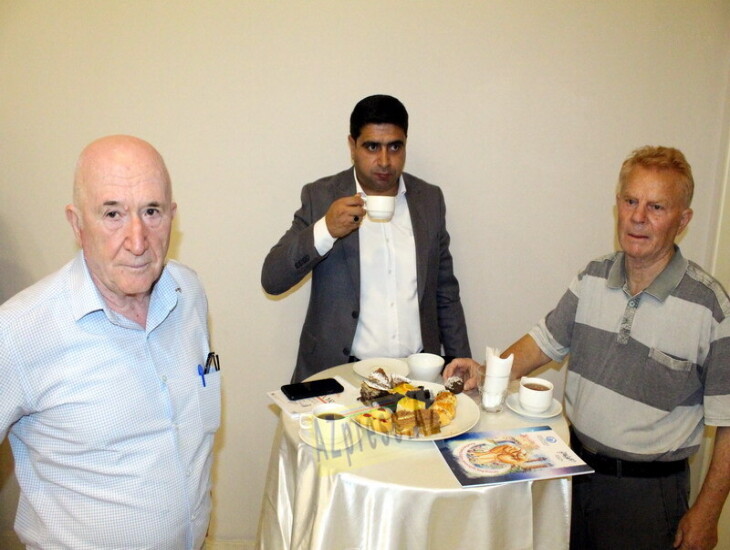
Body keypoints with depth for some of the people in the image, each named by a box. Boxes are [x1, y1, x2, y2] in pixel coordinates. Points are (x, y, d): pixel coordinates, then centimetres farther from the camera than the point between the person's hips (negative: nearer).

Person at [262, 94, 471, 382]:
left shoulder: (430, 198, 8)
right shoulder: (321, 197, -1)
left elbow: (445, 292, 14)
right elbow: (271, 280, -8)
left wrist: (461, 364, 10)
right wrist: (325, 230, -21)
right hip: (340, 373, -2)